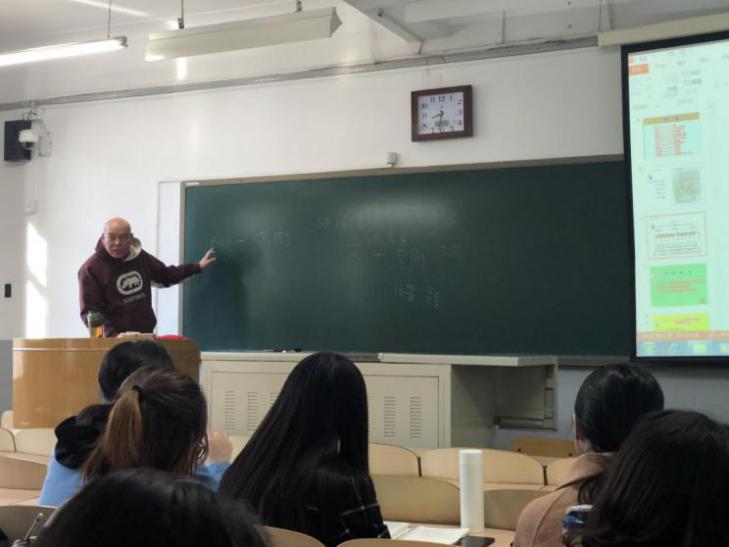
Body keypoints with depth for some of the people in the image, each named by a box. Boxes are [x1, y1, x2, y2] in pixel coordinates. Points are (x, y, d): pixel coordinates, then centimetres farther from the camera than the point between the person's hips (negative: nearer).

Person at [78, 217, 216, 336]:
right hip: (117, 339, -5)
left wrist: (197, 267, 17)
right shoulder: (91, 269, -10)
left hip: (146, 334, 5)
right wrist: (112, 336, -26)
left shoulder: (140, 256, 5)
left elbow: (165, 275, 21)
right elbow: (89, 313, -14)